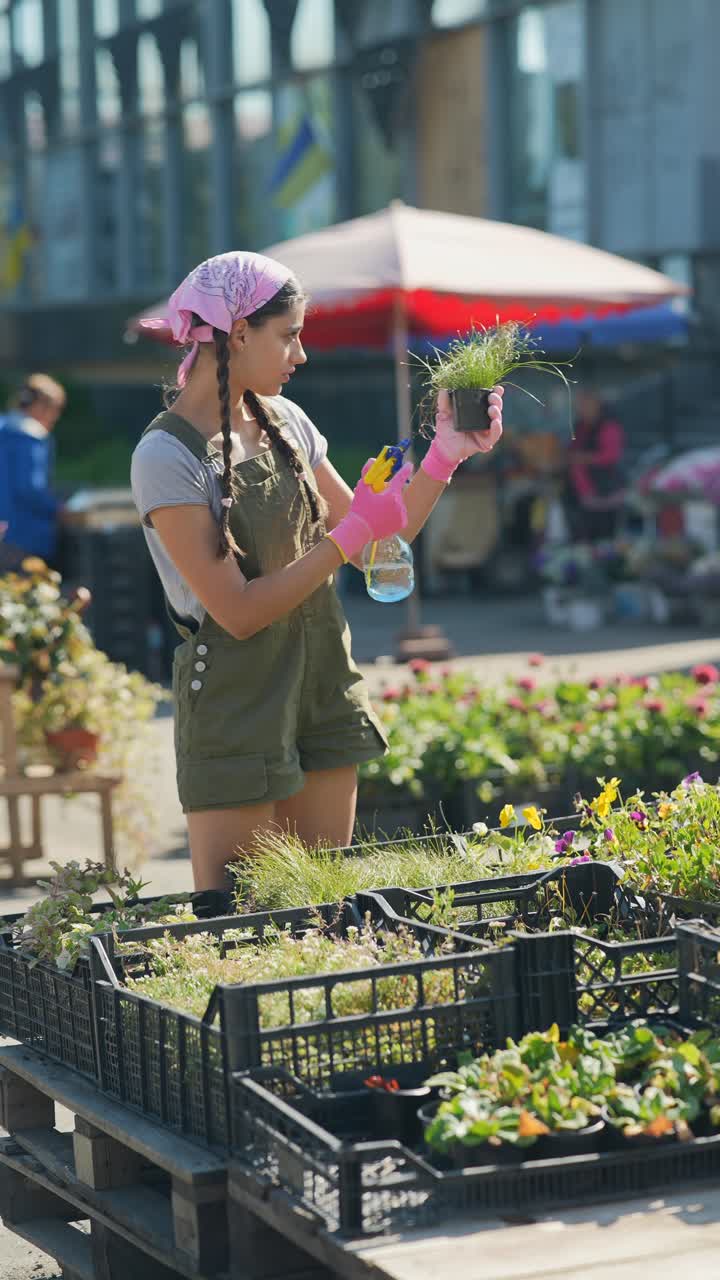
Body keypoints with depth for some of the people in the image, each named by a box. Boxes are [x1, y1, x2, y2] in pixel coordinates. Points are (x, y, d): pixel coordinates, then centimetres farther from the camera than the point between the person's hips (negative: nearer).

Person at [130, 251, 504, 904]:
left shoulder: (285, 421, 7)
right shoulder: (168, 456, -15)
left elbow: (374, 550, 10)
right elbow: (238, 611, -18)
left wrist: (446, 455, 1)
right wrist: (351, 534, -19)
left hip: (324, 690, 7)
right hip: (235, 699, -6)